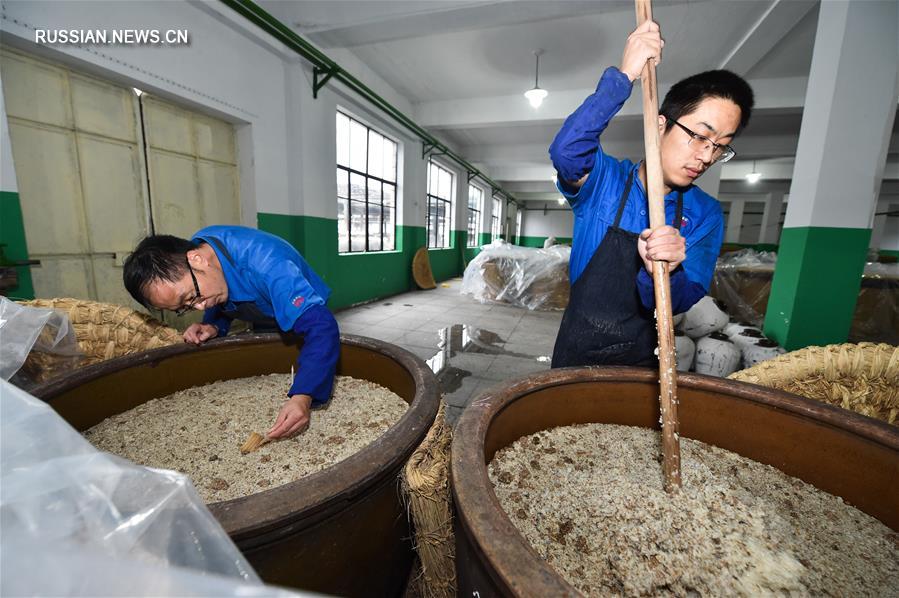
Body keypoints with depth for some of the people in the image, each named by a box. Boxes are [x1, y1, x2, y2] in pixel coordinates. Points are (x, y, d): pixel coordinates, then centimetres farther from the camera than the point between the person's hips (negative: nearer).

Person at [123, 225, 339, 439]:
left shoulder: (267, 264, -43)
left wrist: (302, 397, -60)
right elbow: (219, 304, 3)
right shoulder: (194, 248, -17)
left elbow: (321, 326, -50)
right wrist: (213, 327, -20)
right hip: (264, 332, 7)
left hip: (304, 318, -6)